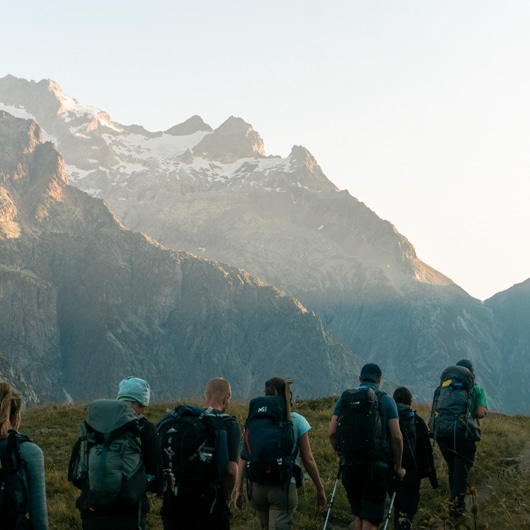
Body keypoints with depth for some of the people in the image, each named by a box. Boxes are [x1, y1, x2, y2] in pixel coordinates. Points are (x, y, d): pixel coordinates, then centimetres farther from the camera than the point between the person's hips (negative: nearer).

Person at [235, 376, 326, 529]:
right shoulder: (297, 421, -3)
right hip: (283, 487, -3)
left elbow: (244, 458, 0)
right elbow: (308, 460, -2)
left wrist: (239, 490, 5)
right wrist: (320, 489, 9)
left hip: (257, 486, 4)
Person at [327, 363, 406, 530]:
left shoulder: (344, 399, 7)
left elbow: (331, 433, 1)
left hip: (350, 464, 3)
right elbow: (396, 437, -5)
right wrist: (398, 467, 6)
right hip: (376, 466, -3)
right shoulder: (386, 401, 1)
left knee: (358, 515, 18)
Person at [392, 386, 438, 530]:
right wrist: (433, 477, 5)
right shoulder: (417, 421, -2)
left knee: (397, 508, 20)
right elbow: (426, 451, -1)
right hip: (410, 472, -3)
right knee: (407, 512, -4)